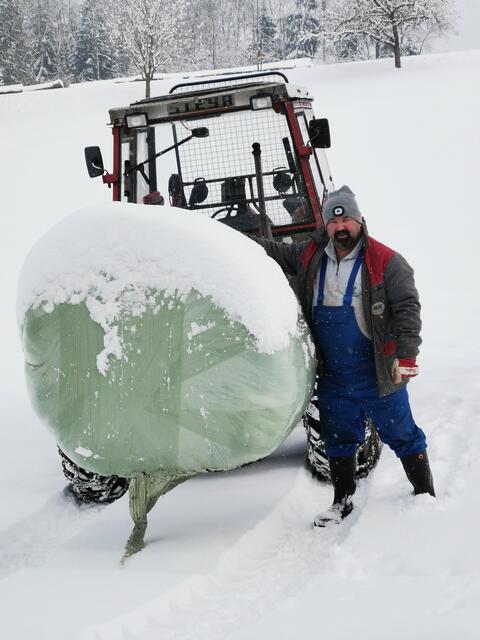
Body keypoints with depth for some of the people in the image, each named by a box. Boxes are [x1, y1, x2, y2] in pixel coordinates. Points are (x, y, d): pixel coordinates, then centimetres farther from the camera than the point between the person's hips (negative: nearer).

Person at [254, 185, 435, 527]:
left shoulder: (386, 261, -9)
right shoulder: (310, 257, 6)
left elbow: (408, 307, -12)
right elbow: (273, 251, 16)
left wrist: (406, 354, -19)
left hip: (378, 374, -4)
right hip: (333, 376, 5)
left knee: (402, 435, 5)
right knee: (339, 440, 15)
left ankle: (426, 495, 20)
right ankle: (343, 502, 28)